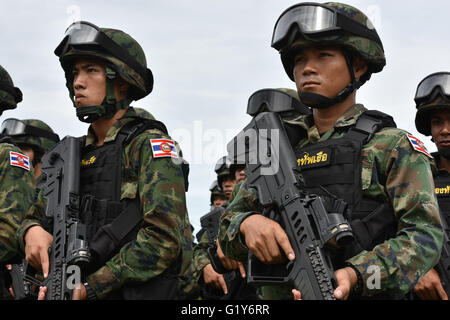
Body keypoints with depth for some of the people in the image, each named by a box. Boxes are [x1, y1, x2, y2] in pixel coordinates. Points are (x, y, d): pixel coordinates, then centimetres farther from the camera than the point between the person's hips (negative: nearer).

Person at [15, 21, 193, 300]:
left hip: (139, 292, -6)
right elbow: (38, 214, 19)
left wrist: (89, 288, -16)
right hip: (73, 289, 6)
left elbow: (165, 238, -15)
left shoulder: (150, 144, -6)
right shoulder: (75, 153, 14)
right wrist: (32, 231, -5)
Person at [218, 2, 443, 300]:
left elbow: (424, 233, -9)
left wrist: (354, 275, -23)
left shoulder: (391, 145, 0)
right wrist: (248, 223, -13)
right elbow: (228, 231, 10)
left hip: (365, 294, -3)